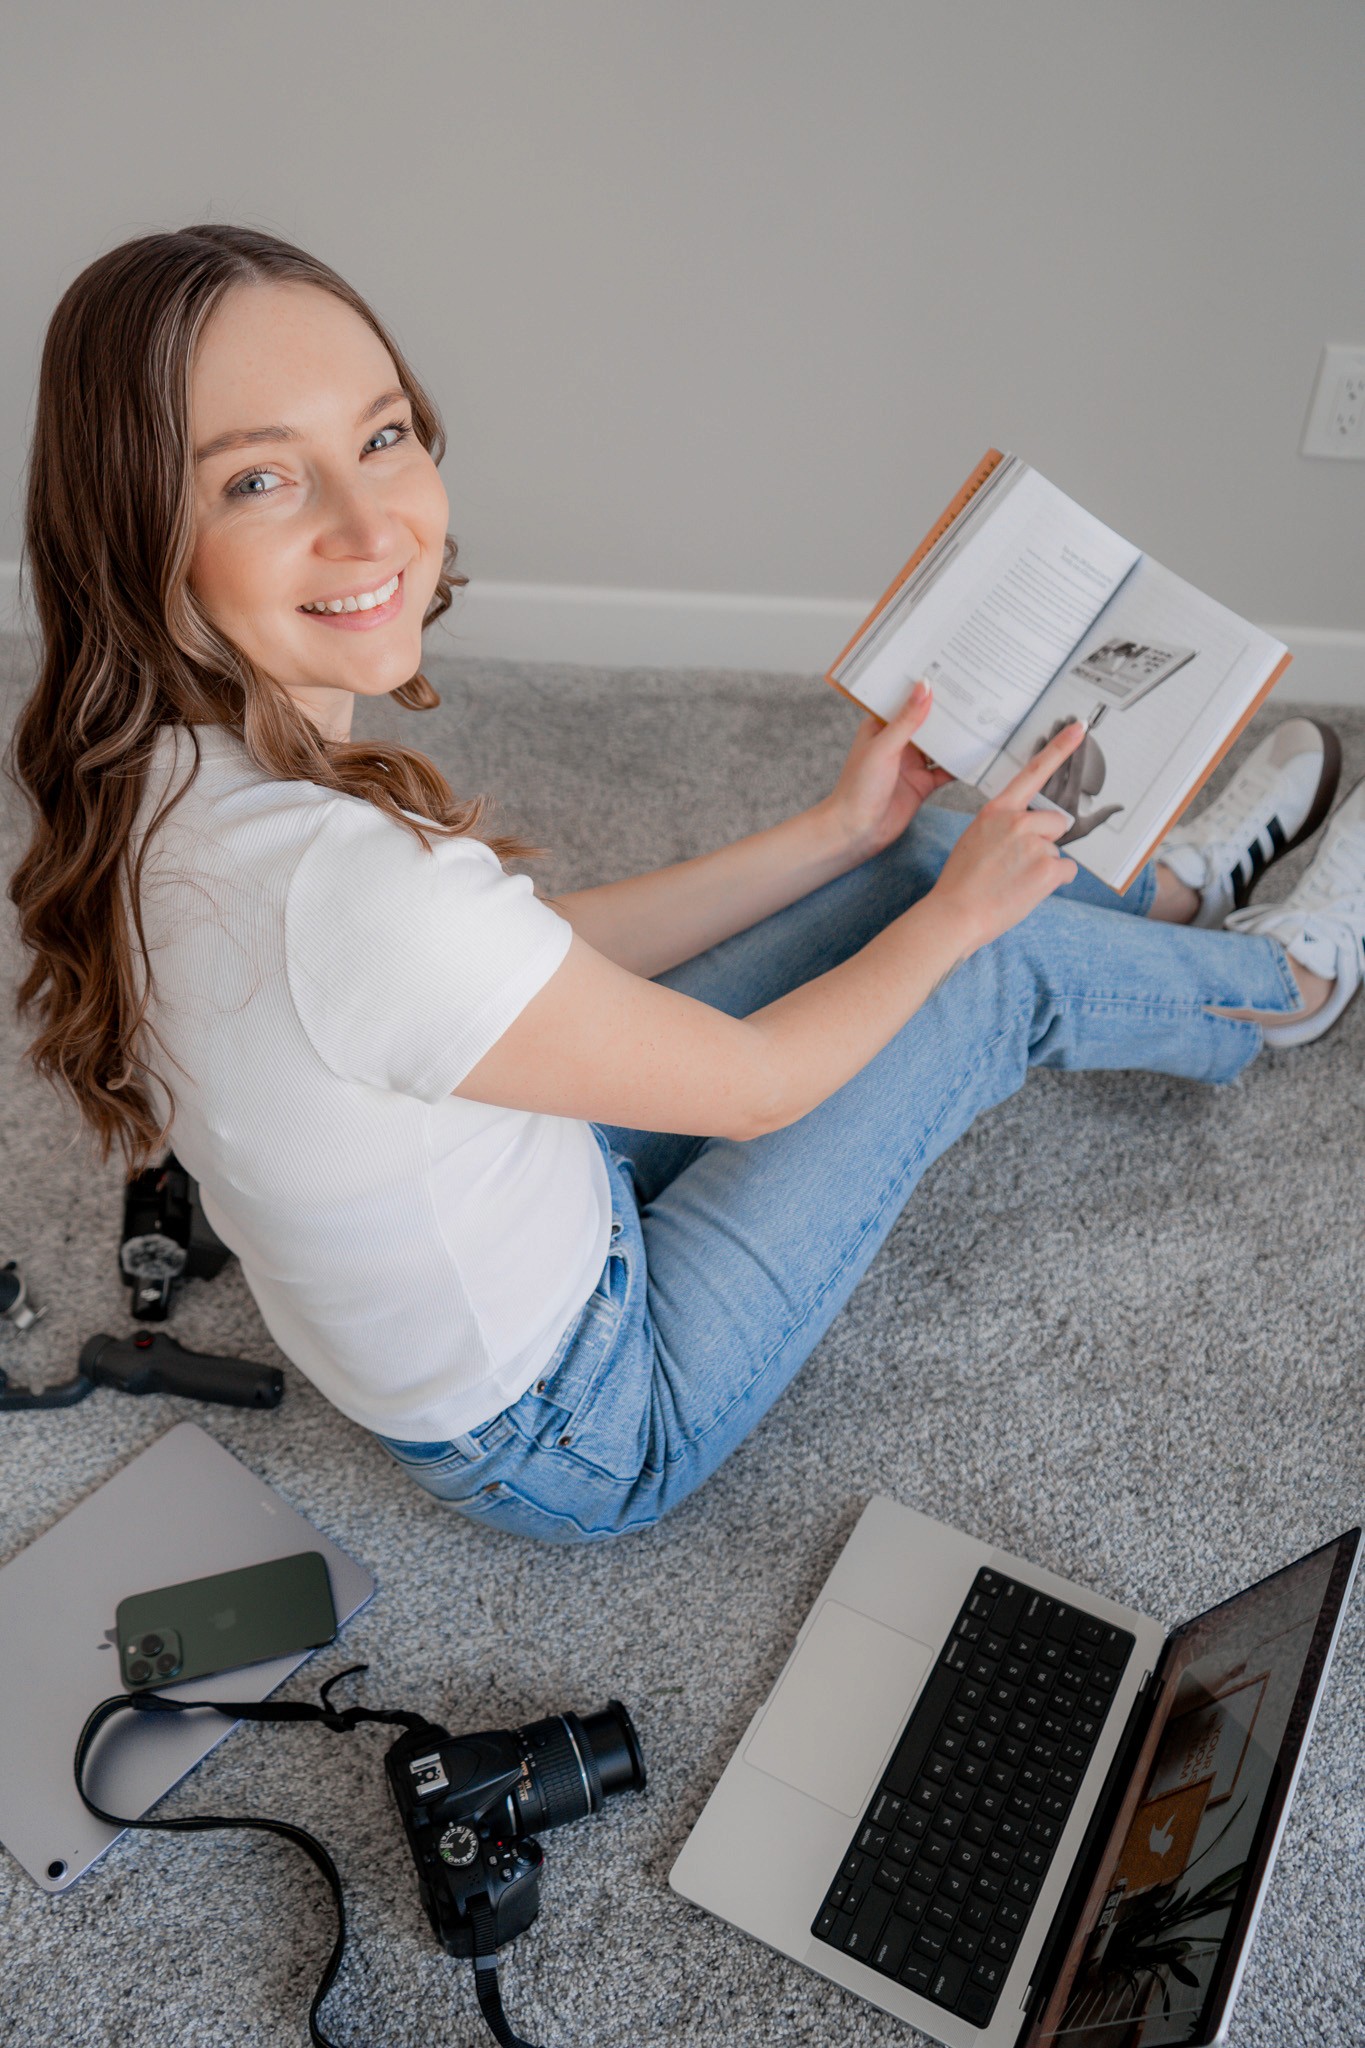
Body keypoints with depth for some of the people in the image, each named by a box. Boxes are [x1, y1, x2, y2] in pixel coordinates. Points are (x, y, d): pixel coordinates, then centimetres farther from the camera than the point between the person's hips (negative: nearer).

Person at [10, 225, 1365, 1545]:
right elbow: (756, 1081, -24)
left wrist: (838, 833, 3)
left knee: (913, 848, 10)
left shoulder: (162, 778, -9)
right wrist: (958, 908, -6)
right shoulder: (346, 888, -40)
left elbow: (547, 949, 0)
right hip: (577, 1435, -7)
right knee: (1008, 965, 1)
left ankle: (1174, 888, 39)